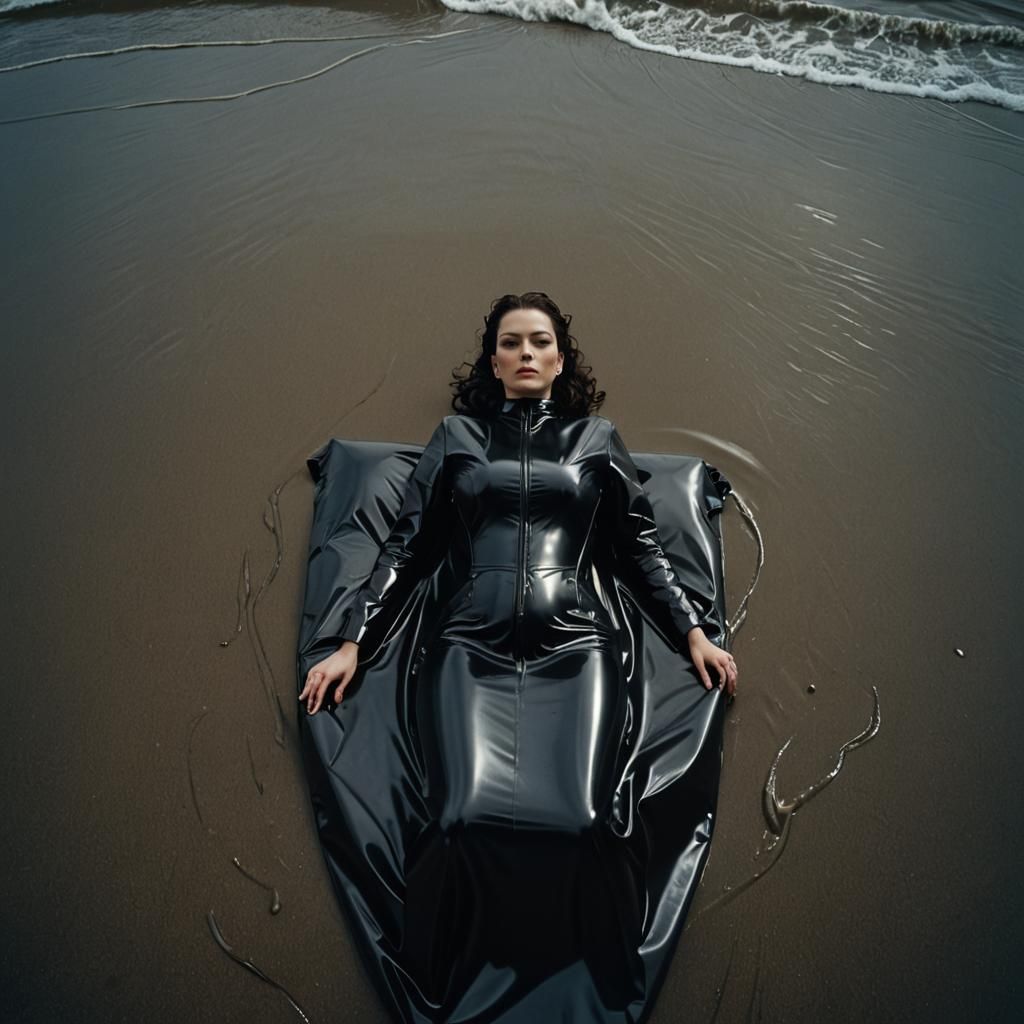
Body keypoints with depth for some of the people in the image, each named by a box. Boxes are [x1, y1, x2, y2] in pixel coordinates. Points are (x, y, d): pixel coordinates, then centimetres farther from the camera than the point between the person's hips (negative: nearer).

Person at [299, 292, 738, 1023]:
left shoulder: (598, 438, 19)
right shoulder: (456, 437, 18)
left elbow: (643, 549, 20)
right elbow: (407, 549, 16)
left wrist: (694, 632, 11)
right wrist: (353, 642, 10)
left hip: (574, 648, 0)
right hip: (473, 647, 0)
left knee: (575, 818, -23)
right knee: (471, 817, -24)